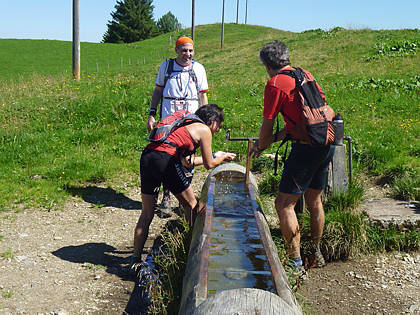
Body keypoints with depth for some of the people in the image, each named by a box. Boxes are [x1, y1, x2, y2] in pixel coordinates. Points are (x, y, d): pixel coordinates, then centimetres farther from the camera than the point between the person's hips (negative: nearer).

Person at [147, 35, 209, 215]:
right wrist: (152, 115, 6)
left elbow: (203, 95, 10)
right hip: (169, 117, 0)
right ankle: (166, 197, 7)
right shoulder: (166, 66, 8)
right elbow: (158, 91, 13)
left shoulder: (198, 68, 7)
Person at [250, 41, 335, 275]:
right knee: (314, 199, 22)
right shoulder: (306, 75, 15)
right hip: (328, 144, 9)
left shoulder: (275, 84, -8)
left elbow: (267, 126, -1)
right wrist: (282, 135, 22)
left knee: (284, 204, -1)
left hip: (307, 148, -9)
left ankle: (296, 262, 3)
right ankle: (317, 253, 35)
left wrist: (261, 146, 18)